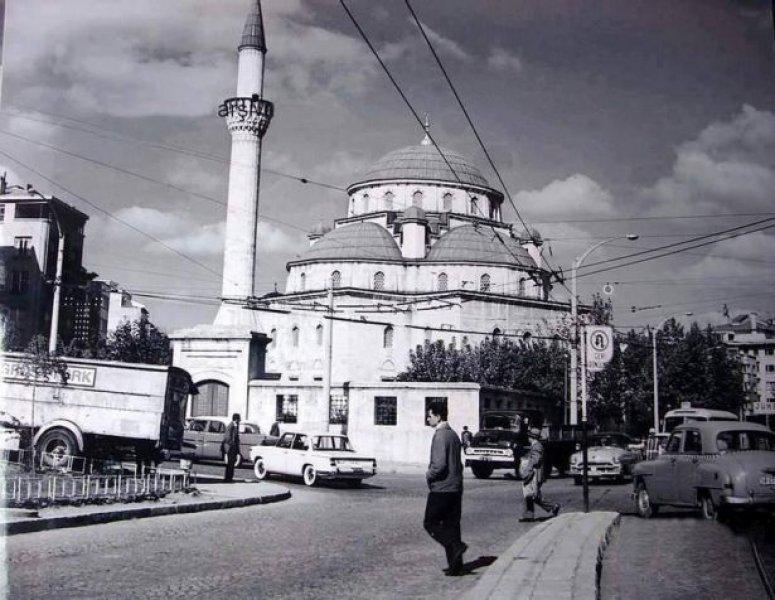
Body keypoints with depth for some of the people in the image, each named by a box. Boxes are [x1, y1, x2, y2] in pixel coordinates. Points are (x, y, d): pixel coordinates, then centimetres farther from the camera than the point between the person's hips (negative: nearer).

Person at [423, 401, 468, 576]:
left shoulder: (440, 436, -15)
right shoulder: (453, 434, 14)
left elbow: (439, 464, -23)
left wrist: (429, 475, -6)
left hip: (441, 488, -9)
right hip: (456, 488, 9)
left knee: (430, 523, 2)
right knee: (451, 525, 10)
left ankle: (456, 546, -12)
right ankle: (456, 565, 10)